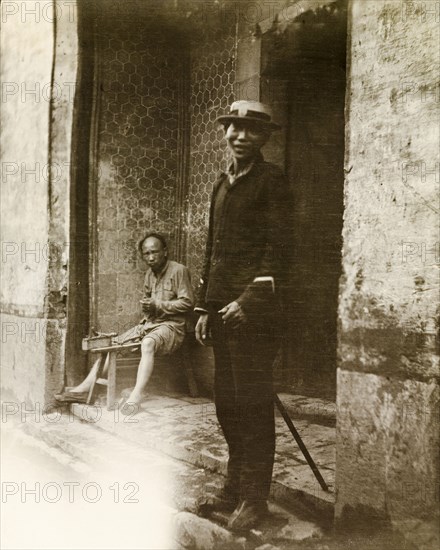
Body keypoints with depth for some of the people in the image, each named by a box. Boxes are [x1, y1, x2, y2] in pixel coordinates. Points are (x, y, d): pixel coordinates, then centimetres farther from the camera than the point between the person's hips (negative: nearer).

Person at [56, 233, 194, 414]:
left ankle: (136, 395, -49)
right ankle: (84, 388, -2)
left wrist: (158, 305, -17)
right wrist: (146, 306, 5)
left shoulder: (179, 270, -8)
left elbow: (188, 302, -13)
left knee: (148, 343, -39)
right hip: (149, 324, 8)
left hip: (171, 326, -8)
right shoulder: (150, 273, 16)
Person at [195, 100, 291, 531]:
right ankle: (235, 487, 25)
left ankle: (254, 498, 11)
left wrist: (249, 300, -17)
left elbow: (277, 247, -9)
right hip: (221, 308, 7)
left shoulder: (271, 180, -2)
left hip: (254, 308, -7)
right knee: (226, 400, 11)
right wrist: (205, 307, 16)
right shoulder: (222, 184, 19)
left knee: (252, 402, -1)